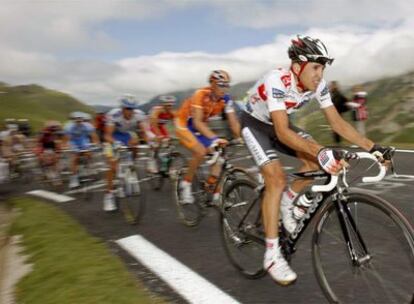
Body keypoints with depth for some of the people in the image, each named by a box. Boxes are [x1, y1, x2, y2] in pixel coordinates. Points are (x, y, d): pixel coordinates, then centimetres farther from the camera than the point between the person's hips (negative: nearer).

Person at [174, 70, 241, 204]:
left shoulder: (226, 99, -15)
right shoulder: (201, 94, -30)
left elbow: (233, 121, -14)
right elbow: (197, 122, -37)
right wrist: (215, 138, -49)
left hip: (201, 126, 6)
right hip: (183, 124, -6)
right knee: (200, 152, -26)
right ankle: (186, 184, -6)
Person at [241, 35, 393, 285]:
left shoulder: (318, 85, -16)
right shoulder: (276, 82, -35)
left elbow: (337, 122, -11)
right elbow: (282, 132, -43)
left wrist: (372, 147, -21)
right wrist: (322, 152, -56)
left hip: (279, 124, 6)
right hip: (255, 124, -6)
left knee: (316, 160, -15)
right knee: (277, 178, -22)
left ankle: (288, 201, 11)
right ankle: (272, 255, -13)